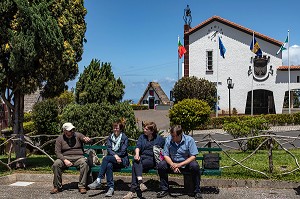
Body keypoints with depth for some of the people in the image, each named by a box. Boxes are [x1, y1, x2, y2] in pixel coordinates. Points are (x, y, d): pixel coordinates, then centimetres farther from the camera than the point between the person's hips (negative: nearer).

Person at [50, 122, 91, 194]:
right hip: (65, 158, 0)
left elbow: (85, 139, -7)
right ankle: (57, 187, -15)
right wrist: (64, 160, -20)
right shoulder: (59, 139, 6)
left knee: (84, 163, -33)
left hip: (78, 158, 0)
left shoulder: (77, 135, 8)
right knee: (56, 164, -29)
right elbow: (57, 152, -2)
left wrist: (87, 139, -34)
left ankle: (82, 186, -24)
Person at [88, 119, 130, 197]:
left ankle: (98, 181, -35)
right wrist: (115, 155, -16)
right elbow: (108, 149, 2)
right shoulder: (110, 137, 16)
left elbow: (123, 152, -4)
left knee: (106, 158, -32)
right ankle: (111, 188, -34)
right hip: (111, 159, 4)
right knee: (109, 165, -35)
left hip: (122, 160, -3)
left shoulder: (124, 138, 4)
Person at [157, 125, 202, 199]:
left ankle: (197, 191, -16)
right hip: (173, 163, 2)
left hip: (186, 163, -2)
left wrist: (180, 164, -26)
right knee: (161, 165, -22)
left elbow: (193, 156, -16)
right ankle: (164, 189, -5)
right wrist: (173, 165, -25)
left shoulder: (189, 140, -16)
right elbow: (166, 155, -6)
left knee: (195, 166, -33)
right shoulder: (168, 139, -10)